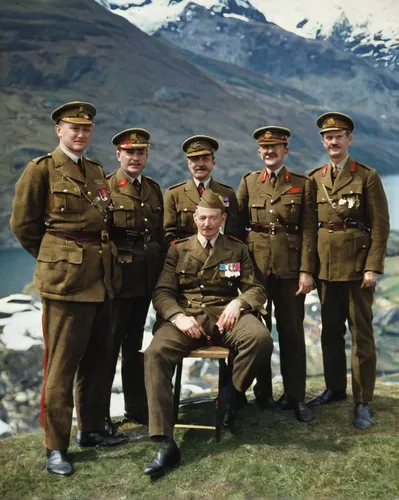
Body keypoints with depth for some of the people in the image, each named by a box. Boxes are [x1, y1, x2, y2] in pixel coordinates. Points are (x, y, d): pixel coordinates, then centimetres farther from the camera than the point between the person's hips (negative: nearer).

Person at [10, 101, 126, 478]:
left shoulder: (97, 172, 14)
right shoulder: (41, 169, -4)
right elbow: (23, 224, -3)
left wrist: (98, 256, 12)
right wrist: (55, 259, 5)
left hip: (101, 278, 7)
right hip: (65, 279, -6)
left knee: (95, 359, 14)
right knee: (62, 364, 0)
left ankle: (91, 429, 30)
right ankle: (55, 447, 12)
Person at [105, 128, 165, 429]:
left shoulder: (153, 189, 13)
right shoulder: (105, 187, -5)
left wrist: (161, 270, 11)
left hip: (146, 279, 6)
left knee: (135, 344, 16)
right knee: (108, 345, 0)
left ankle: (137, 406, 27)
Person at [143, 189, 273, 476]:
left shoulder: (237, 249, 18)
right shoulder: (178, 250, 17)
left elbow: (257, 289, 13)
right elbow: (162, 292, 7)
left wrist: (238, 302, -11)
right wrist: (177, 315, -15)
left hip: (224, 315, 0)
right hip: (185, 316, 0)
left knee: (261, 339, -32)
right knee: (156, 353, -31)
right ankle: (166, 444, -29)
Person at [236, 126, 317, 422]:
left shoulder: (303, 184, 4)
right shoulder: (249, 182, 8)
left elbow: (308, 231, -1)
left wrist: (307, 270, -8)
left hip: (290, 267, -1)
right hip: (255, 266, 2)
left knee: (292, 331, 4)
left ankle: (296, 396, 15)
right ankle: (263, 392, 22)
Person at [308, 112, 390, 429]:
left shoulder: (367, 176, -2)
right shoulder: (315, 179, 10)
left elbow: (380, 225, -6)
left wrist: (373, 267, -13)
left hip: (356, 266, -4)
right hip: (326, 266, 4)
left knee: (361, 334, 2)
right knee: (330, 332, 14)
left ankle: (363, 402, 10)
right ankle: (335, 388, 29)